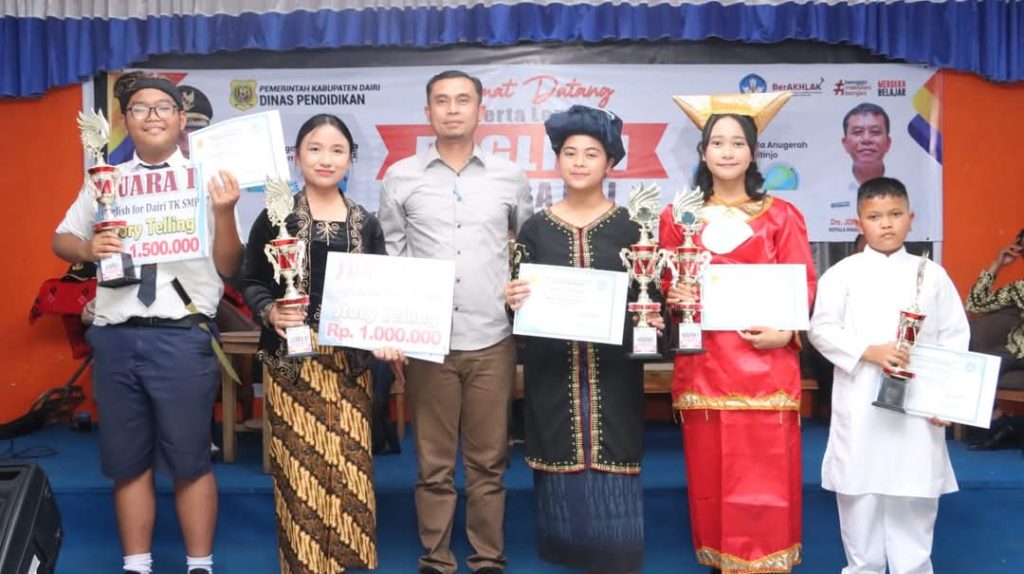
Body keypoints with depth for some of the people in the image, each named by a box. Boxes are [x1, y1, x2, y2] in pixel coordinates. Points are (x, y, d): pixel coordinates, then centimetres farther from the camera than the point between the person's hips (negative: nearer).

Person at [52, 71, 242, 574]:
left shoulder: (205, 181, 1)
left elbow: (228, 267, -1)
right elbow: (60, 239, 17)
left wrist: (225, 213, -19)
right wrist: (87, 249, -6)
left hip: (182, 337, -3)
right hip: (115, 337, 4)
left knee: (190, 461, 5)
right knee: (127, 462, 13)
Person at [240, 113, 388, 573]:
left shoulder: (366, 224, 8)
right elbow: (250, 282, 2)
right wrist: (270, 311, -17)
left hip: (350, 361, 3)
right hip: (293, 360, -3)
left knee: (350, 464, 5)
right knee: (300, 465, -1)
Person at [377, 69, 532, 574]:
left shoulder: (509, 177, 7)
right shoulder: (400, 178, 4)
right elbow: (389, 259, 8)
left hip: (492, 341, 1)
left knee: (488, 462, 7)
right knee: (434, 463, 6)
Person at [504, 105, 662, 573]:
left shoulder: (629, 226, 4)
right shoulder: (535, 228, 6)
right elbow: (520, 298, 8)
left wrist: (652, 319, -15)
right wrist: (513, 300, -13)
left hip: (613, 370, -1)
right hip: (553, 370, 1)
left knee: (611, 467, -1)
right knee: (562, 467, 5)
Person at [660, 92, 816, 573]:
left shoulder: (780, 216, 6)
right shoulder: (678, 216, 10)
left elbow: (803, 286, 2)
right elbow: (663, 286, 13)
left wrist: (784, 332, -15)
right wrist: (674, 296, -9)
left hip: (764, 361, -1)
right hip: (702, 362, 2)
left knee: (765, 474, -1)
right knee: (709, 472, 6)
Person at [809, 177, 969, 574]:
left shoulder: (932, 275, 5)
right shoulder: (842, 273, 0)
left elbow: (955, 337, 5)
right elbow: (822, 329, -5)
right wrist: (870, 352, -17)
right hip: (859, 402, -1)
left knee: (915, 489, 7)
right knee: (859, 487, 6)